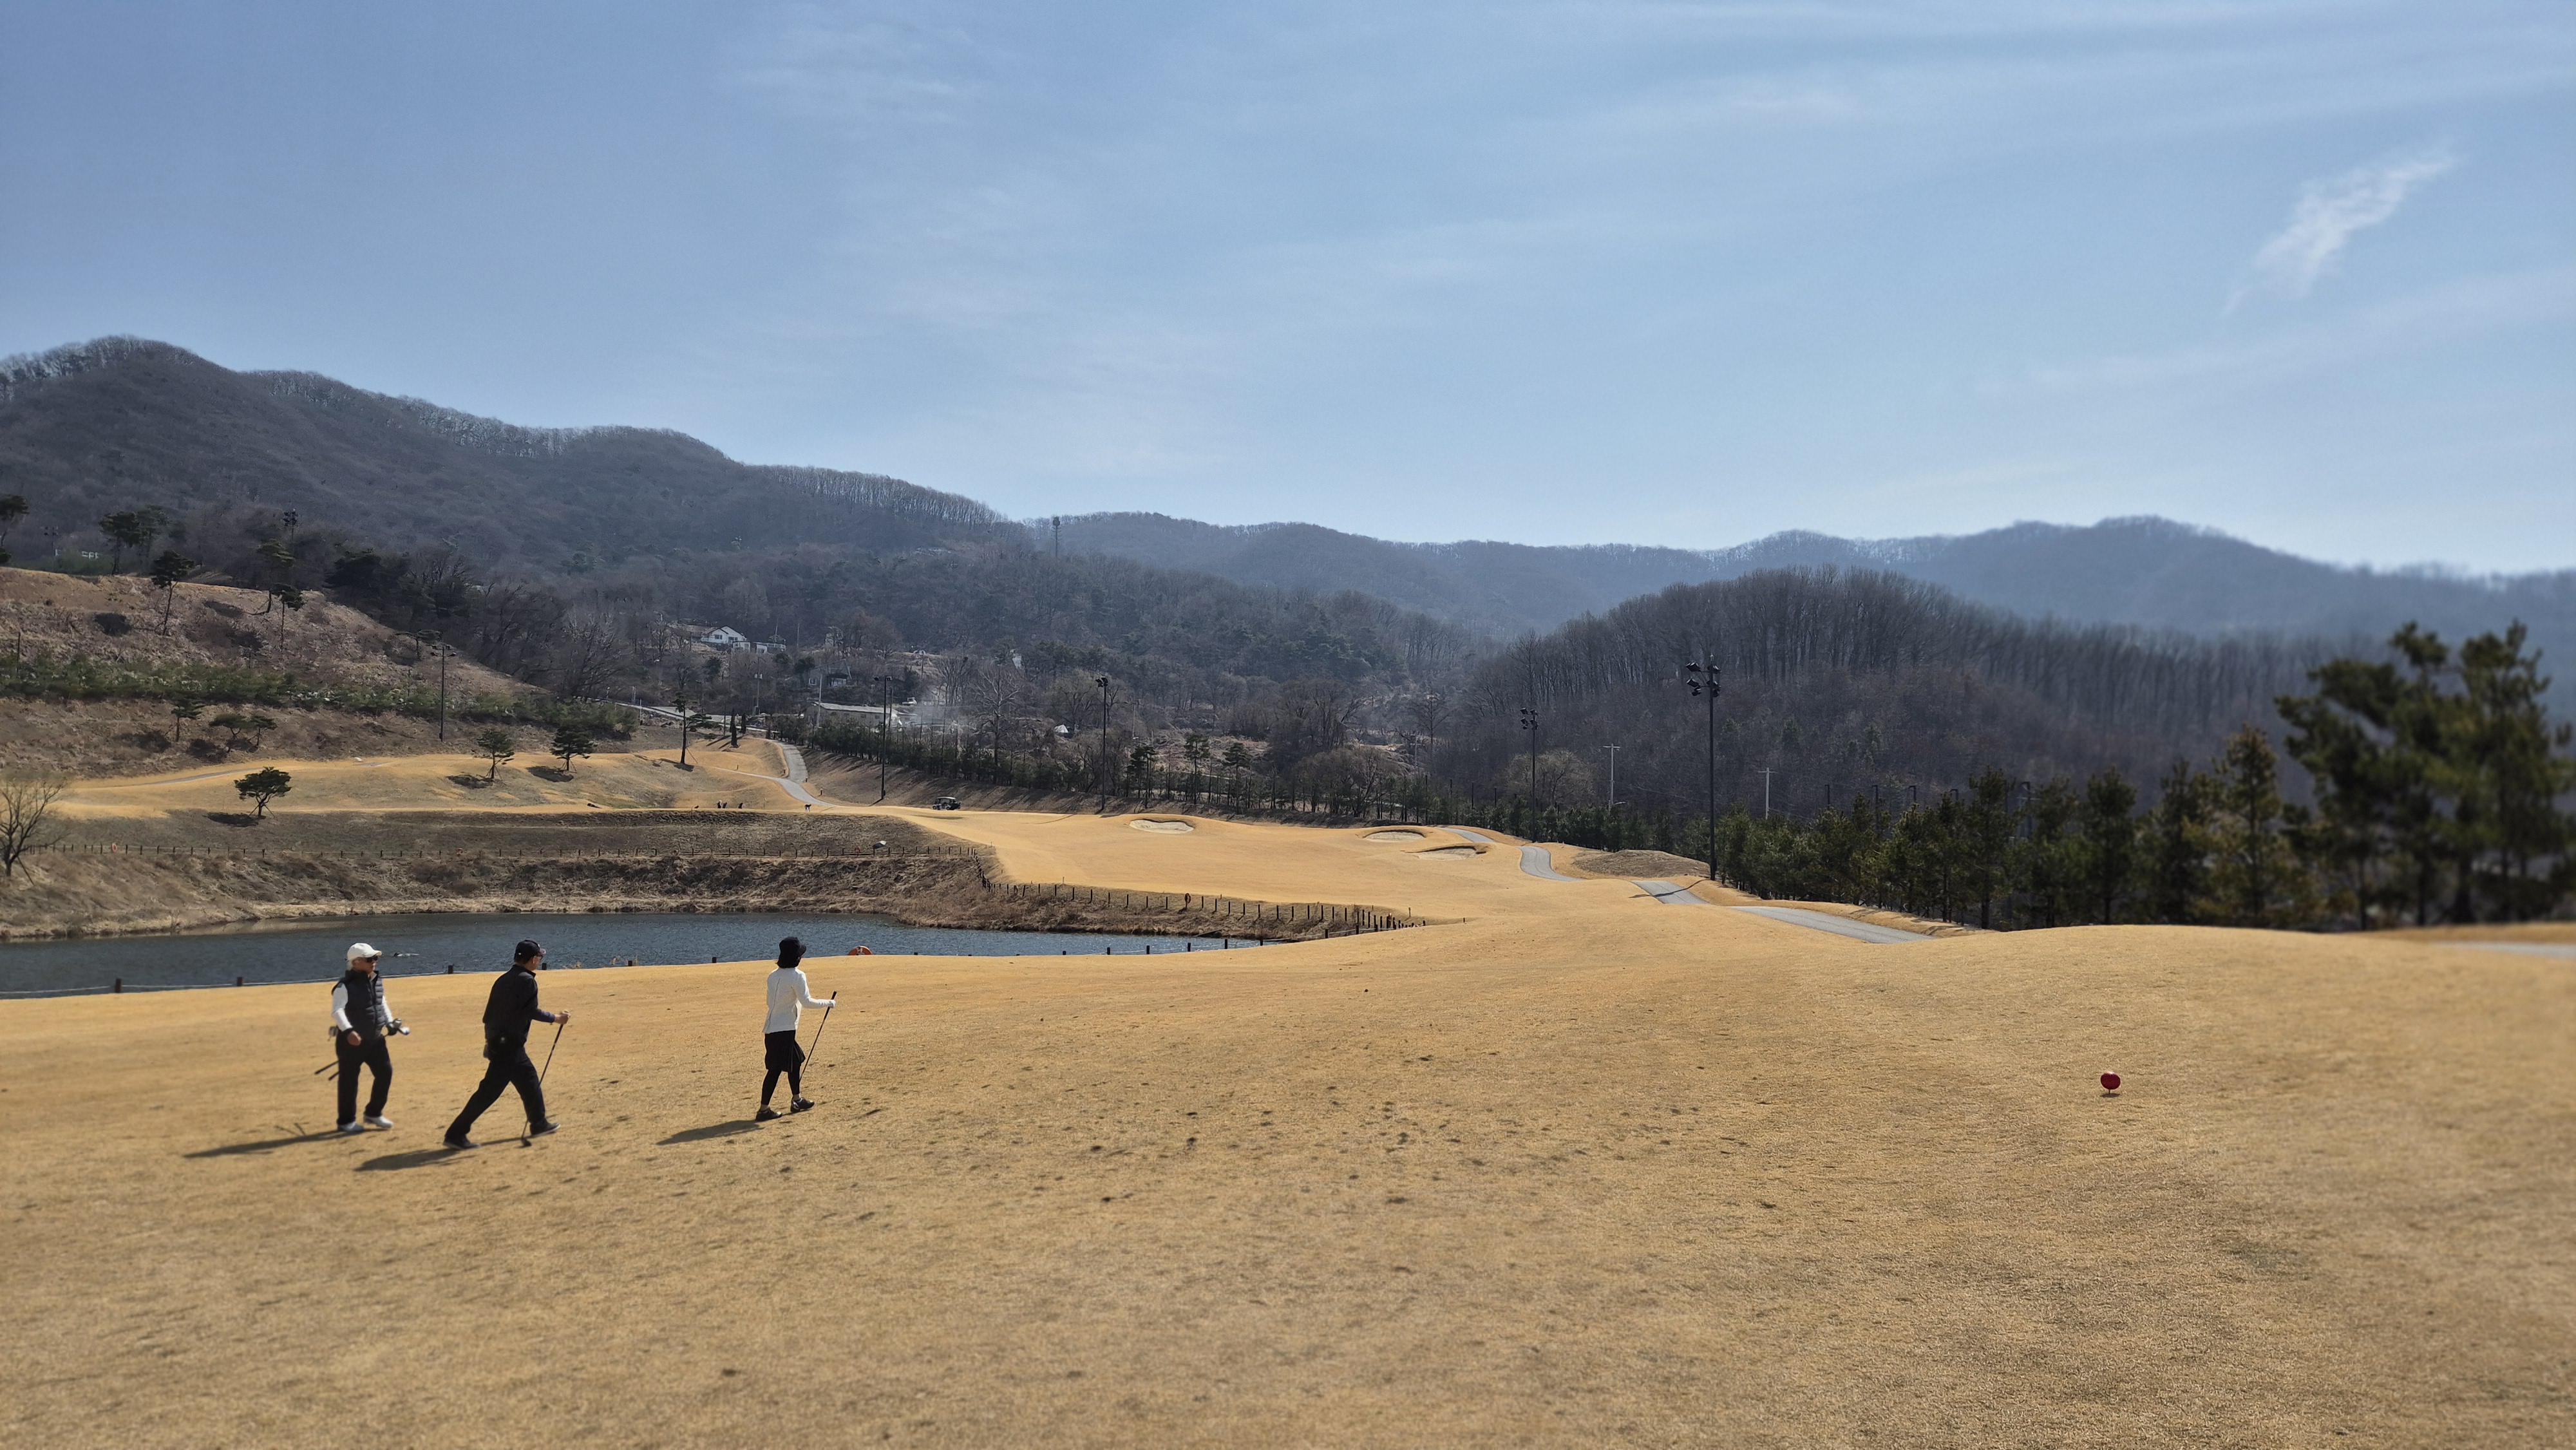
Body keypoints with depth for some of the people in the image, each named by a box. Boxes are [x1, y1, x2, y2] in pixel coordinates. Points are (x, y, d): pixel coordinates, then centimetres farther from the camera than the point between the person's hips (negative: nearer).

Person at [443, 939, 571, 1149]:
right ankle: (456, 1133, -7)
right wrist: (556, 1018, -6)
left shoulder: (504, 979, 13)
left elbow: (489, 1013, 15)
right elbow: (531, 1011, -18)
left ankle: (539, 1124, 28)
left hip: (496, 1041, 10)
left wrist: (490, 1040, 20)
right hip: (510, 1045, -10)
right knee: (490, 1090, -7)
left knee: (529, 1080, 19)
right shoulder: (526, 980, -12)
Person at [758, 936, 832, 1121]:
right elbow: (807, 1002, -15)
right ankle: (764, 1110, -3)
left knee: (796, 1060, 21)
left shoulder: (774, 975, 8)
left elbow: (771, 1001, 15)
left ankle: (797, 1100, 31)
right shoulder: (797, 975, -14)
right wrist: (827, 1004, -1)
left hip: (772, 1028, 8)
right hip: (784, 1030, -8)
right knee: (776, 1069, -4)